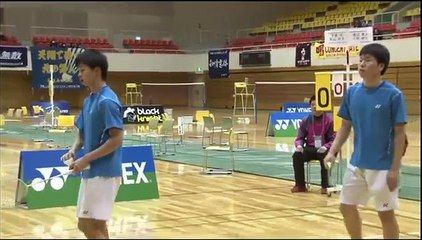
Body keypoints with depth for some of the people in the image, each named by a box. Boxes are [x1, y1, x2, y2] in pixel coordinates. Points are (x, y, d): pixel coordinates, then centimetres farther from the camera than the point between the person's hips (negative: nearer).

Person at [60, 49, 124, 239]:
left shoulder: (107, 101, -17)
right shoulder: (89, 100, 11)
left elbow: (116, 139, -21)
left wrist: (86, 159, -20)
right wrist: (74, 150, -1)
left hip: (104, 173, -9)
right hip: (90, 173, 9)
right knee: (86, 225, 14)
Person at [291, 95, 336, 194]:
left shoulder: (329, 120, -5)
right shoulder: (306, 121, 6)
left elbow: (333, 140, -7)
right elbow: (300, 138, 6)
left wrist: (325, 147, -27)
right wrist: (299, 145, -17)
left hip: (323, 149, -3)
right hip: (310, 148, 4)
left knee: (324, 157, -37)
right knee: (297, 155, -24)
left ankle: (325, 186, -22)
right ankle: (300, 185, -11)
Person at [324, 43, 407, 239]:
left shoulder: (393, 94, -13)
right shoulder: (352, 92, 1)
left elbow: (399, 134, -11)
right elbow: (345, 126, 10)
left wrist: (395, 169, -14)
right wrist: (332, 152, -3)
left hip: (382, 167, -5)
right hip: (356, 163, 5)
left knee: (386, 213, 5)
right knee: (346, 207, 12)